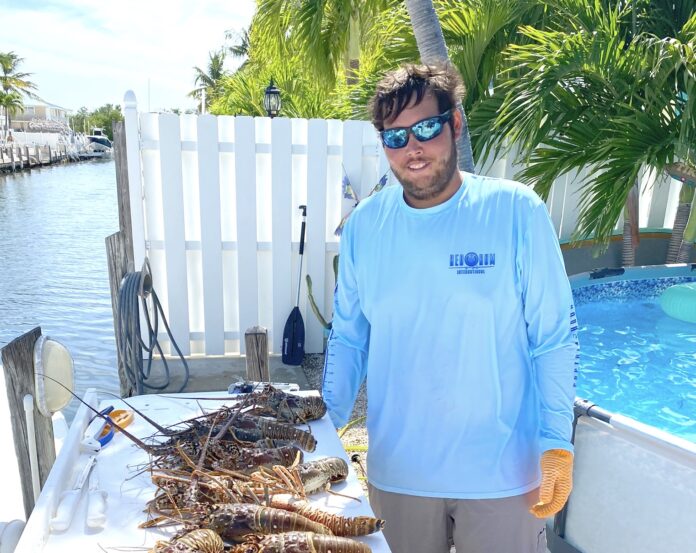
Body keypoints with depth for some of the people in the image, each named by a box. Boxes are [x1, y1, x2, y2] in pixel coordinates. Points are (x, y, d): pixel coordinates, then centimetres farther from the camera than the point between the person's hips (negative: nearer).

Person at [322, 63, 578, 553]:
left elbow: (555, 338, -7)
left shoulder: (516, 211, -11)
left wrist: (558, 445, -10)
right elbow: (347, 338, 4)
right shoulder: (365, 224, -3)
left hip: (502, 472, -2)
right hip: (395, 470, 3)